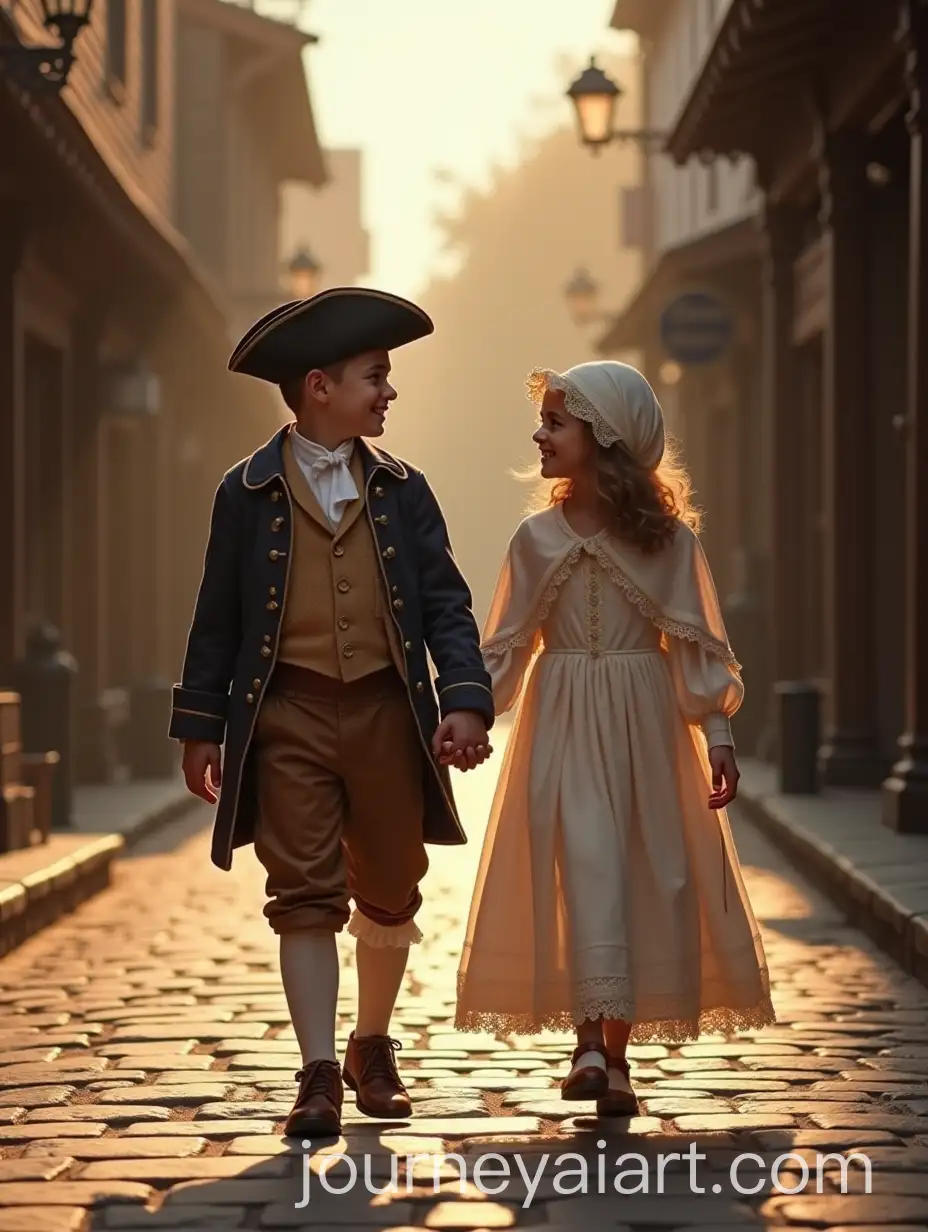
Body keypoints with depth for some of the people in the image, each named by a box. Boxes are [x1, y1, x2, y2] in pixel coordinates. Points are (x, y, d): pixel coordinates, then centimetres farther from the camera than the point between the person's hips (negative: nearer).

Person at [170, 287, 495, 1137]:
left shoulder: (402, 490, 7)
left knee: (389, 895, 12)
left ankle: (373, 1049, 31)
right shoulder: (248, 493, 2)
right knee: (306, 898, -4)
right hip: (289, 715, -3)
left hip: (387, 712, 3)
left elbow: (447, 604, 4)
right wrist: (200, 729, 2)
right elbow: (217, 618, 4)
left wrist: (465, 700, -10)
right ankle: (319, 1076, 0)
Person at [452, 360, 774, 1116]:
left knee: (648, 874, 2)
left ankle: (614, 1053, 12)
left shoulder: (669, 537, -1)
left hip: (643, 723, 0)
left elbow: (696, 644, 1)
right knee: (582, 861, -13)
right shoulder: (538, 538, 4)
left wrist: (718, 736, -5)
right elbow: (507, 646, 6)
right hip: (563, 725, 0)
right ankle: (593, 1040, -18)